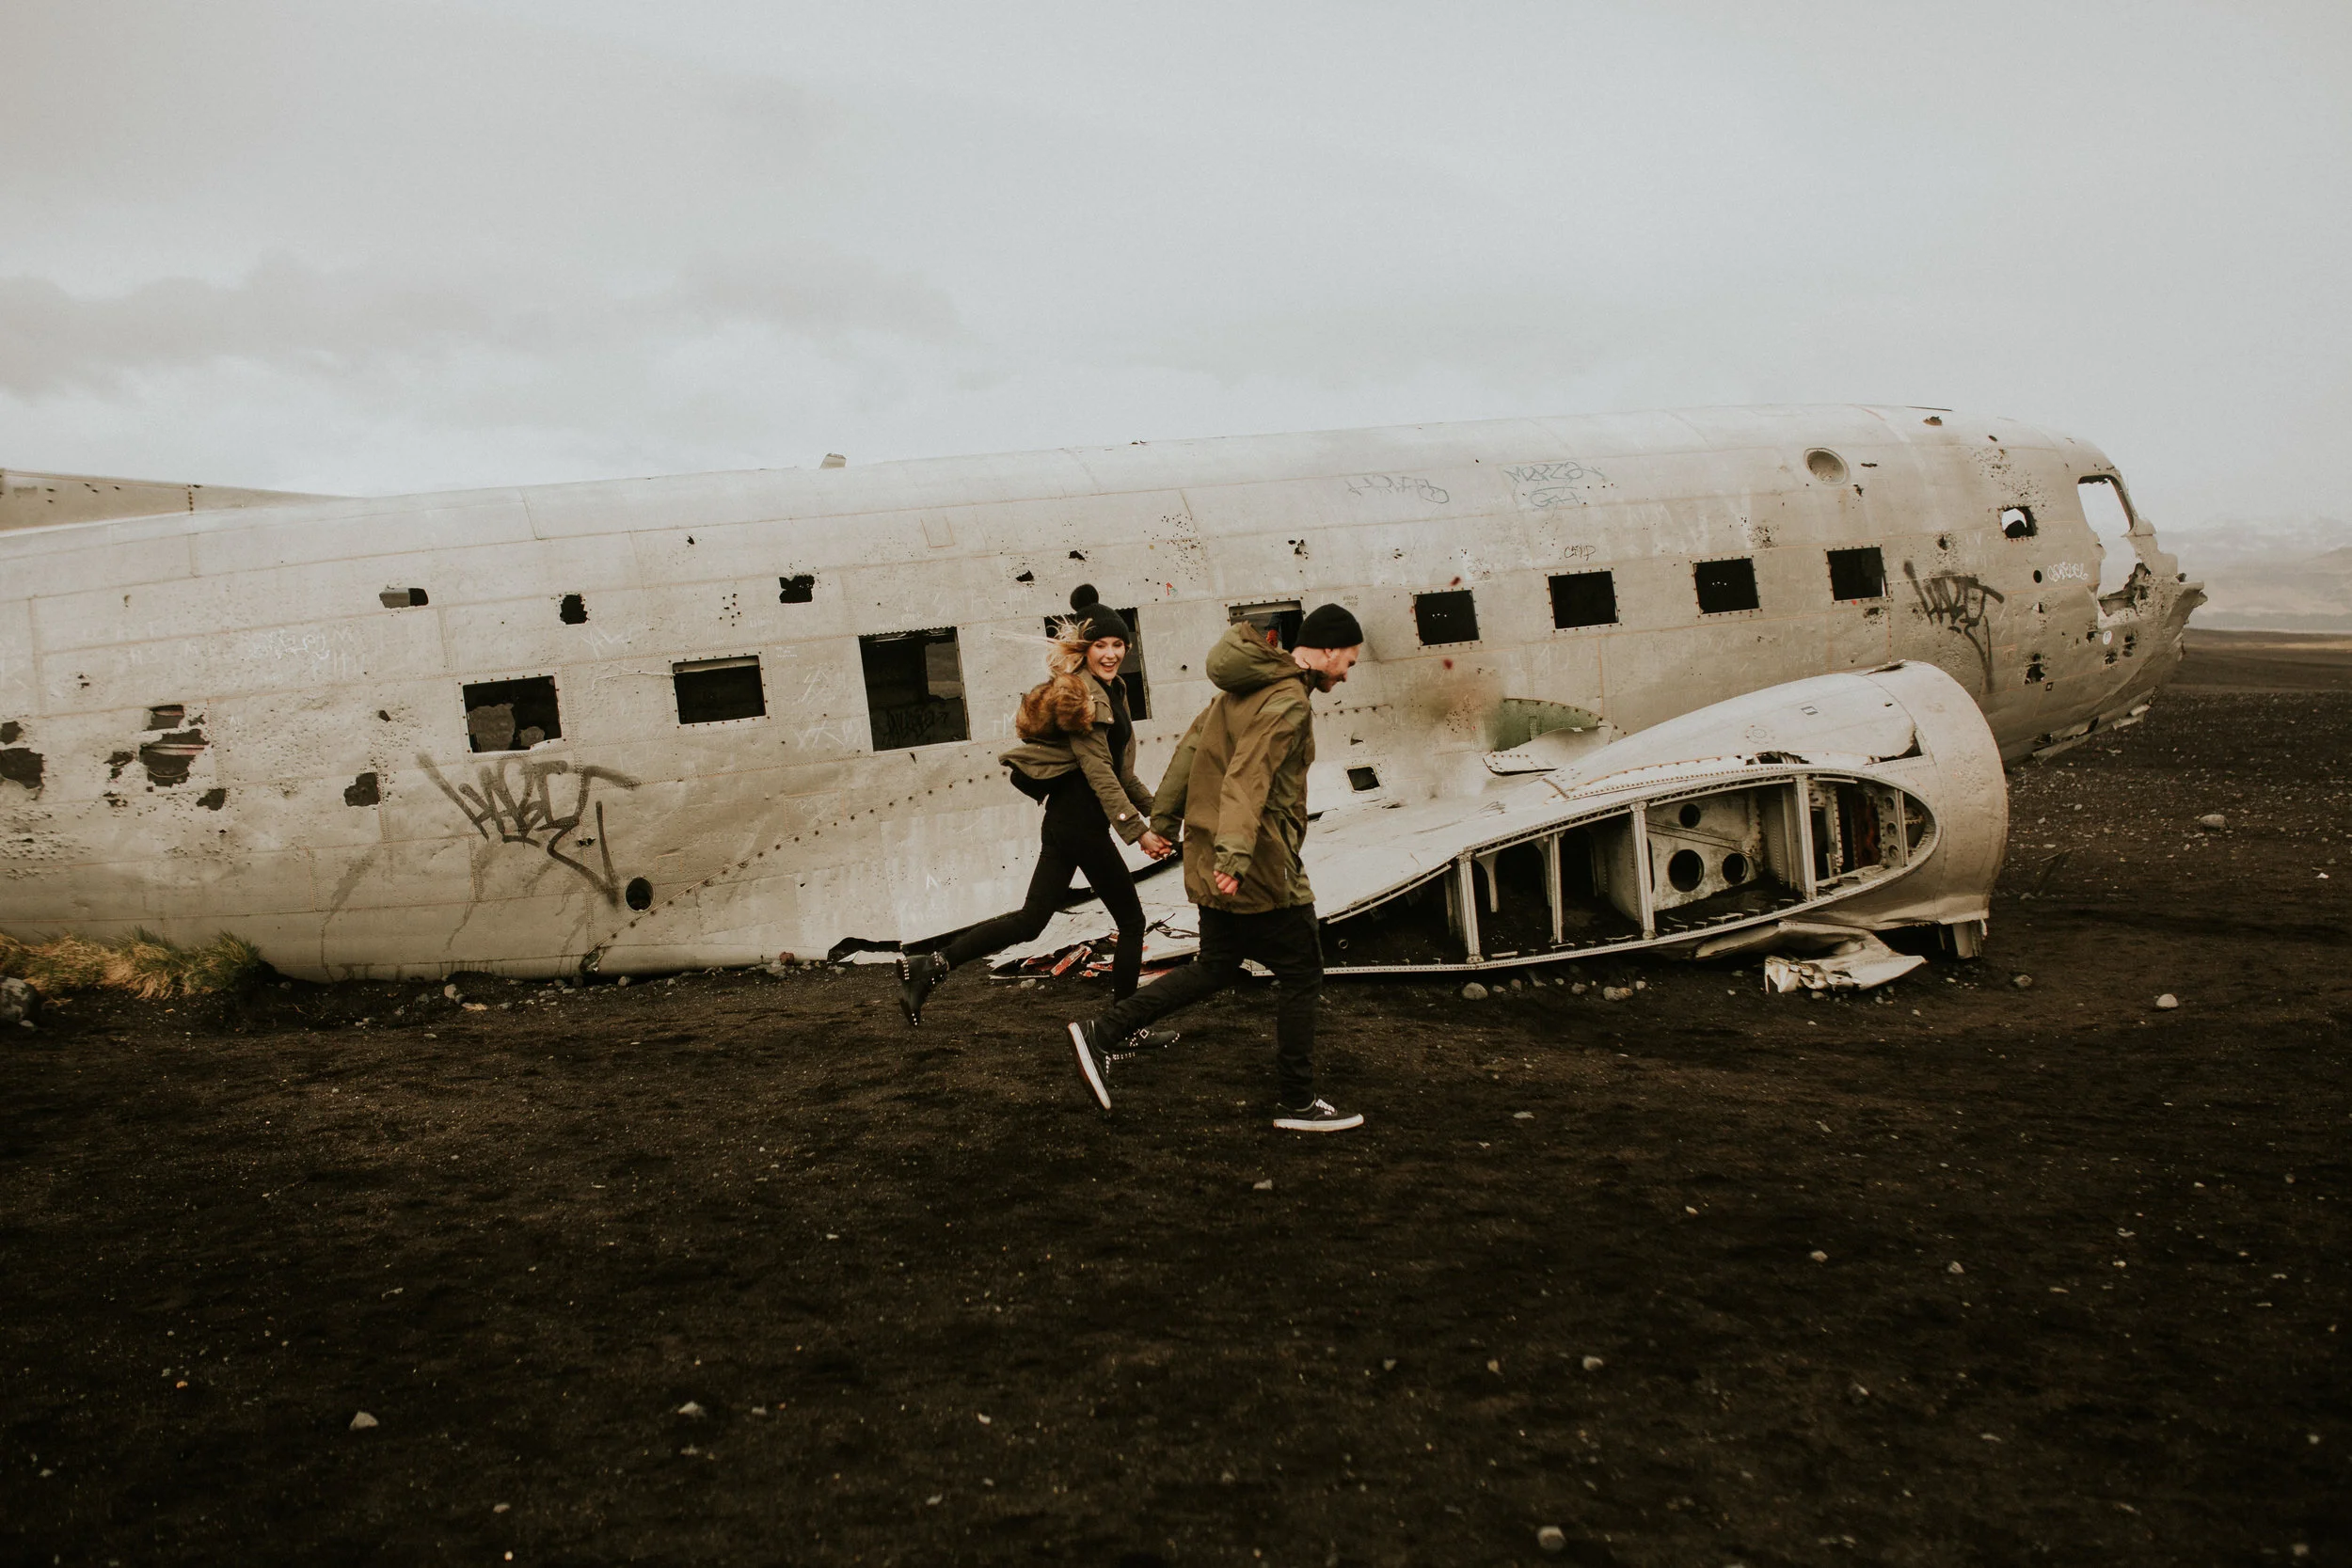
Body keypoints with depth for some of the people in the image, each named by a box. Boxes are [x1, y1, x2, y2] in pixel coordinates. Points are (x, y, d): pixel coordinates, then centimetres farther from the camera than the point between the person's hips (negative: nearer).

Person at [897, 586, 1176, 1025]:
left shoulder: (1111, 692, 17)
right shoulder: (1083, 696, -14)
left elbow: (1120, 772, 24)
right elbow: (1098, 771, -19)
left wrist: (1155, 810, 25)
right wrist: (1137, 831, -20)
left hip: (1063, 819, 9)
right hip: (1083, 821, -9)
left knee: (1031, 918, 7)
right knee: (1131, 920, 3)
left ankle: (929, 965, 2)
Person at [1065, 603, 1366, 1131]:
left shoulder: (1243, 688, 12)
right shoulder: (1288, 701, -17)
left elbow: (1192, 746, 18)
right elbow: (1248, 776, -29)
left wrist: (1162, 820, 24)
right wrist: (1235, 854, -39)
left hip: (1209, 860, 9)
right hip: (1261, 868, -9)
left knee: (1215, 968, 18)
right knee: (1302, 977, 4)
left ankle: (1102, 1035, 14)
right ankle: (1297, 1102, 12)